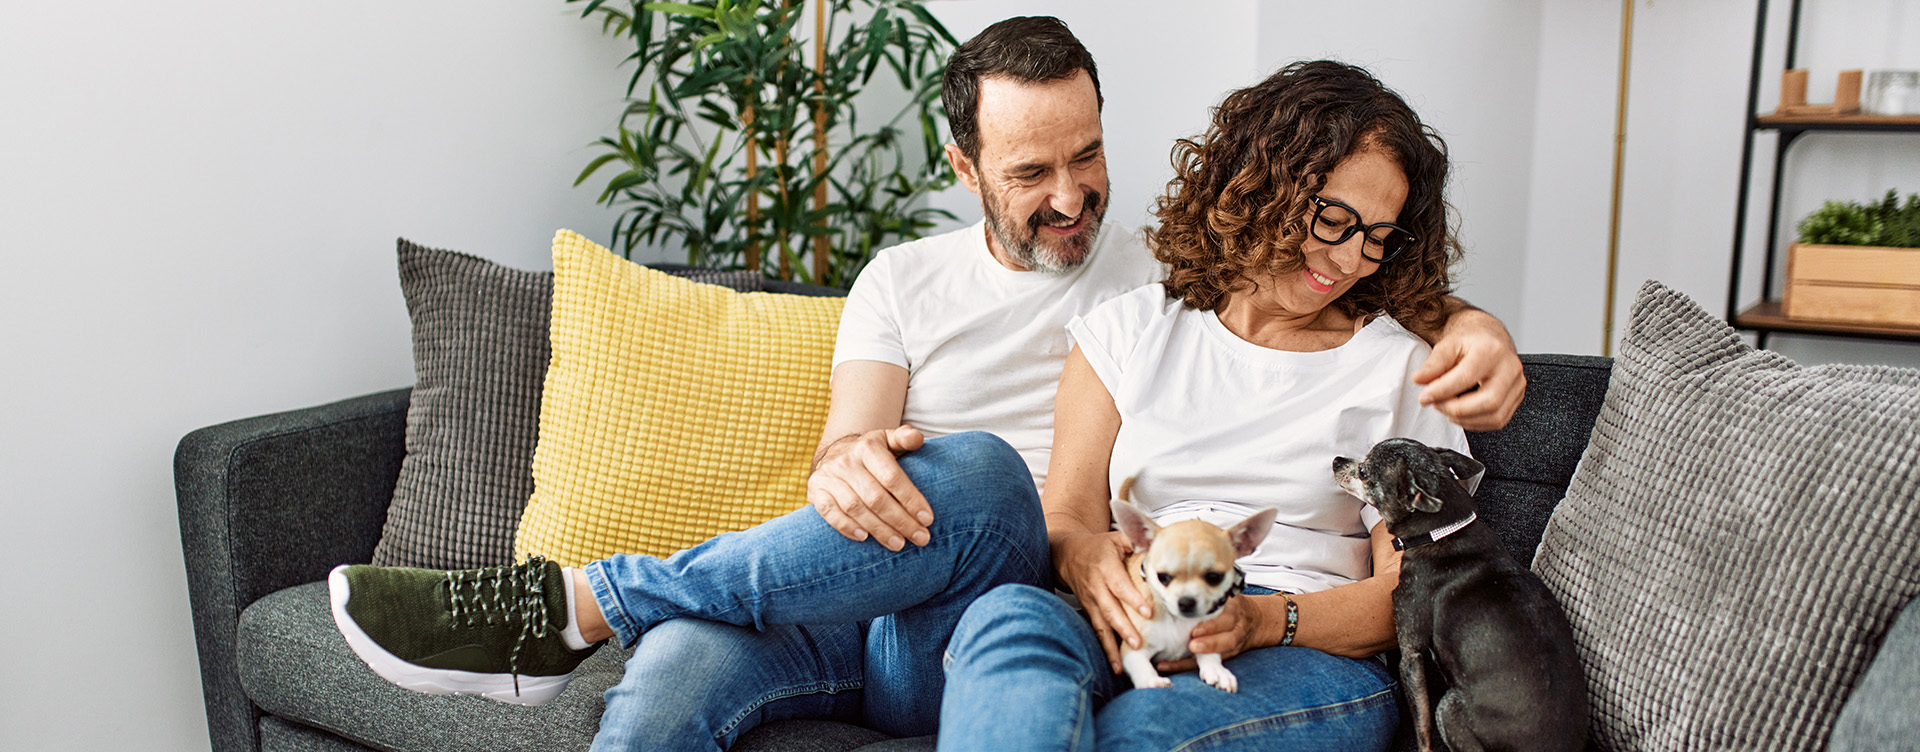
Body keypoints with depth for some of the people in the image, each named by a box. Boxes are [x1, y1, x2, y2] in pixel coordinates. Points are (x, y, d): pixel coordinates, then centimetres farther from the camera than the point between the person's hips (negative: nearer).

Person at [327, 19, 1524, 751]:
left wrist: (1470, 324, -14)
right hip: (867, 608, 2)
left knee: (979, 474, -36)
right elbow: (848, 444, 3)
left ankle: (575, 603, -28)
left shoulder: (1168, 276, 11)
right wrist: (843, 470, -24)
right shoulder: (907, 279, 15)